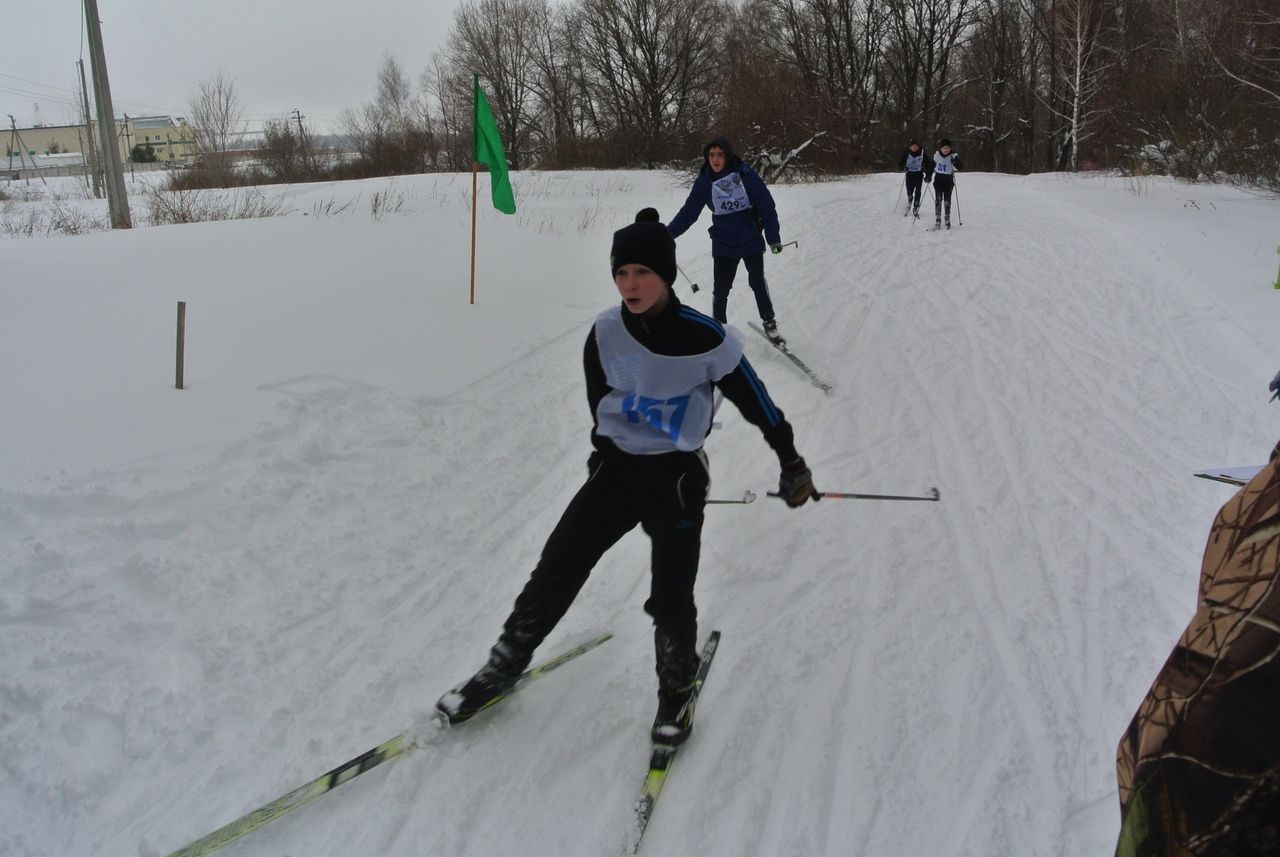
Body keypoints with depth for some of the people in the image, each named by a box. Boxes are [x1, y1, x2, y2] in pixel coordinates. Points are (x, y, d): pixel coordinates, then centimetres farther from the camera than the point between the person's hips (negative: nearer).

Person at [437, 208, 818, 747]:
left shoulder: (706, 340, -16)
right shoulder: (606, 333, -7)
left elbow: (756, 403, -5)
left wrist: (792, 464, 3)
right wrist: (610, 459, 15)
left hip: (679, 479, -3)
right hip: (614, 468, 3)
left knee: (670, 600, -4)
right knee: (555, 572, 2)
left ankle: (678, 687, 26)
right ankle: (505, 666, 22)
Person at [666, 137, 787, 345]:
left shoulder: (745, 174, -13)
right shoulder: (704, 181, -6)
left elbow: (766, 205, -11)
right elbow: (688, 212, -2)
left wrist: (773, 236, -13)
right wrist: (667, 234, -7)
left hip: (752, 241, -1)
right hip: (723, 245, 1)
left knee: (758, 283, 11)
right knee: (720, 290, 4)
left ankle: (770, 323, 28)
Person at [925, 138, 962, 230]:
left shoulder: (953, 155, -6)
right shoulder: (936, 155, 1)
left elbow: (957, 167, -16)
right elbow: (931, 166, 14)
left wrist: (955, 162, -35)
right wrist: (928, 176, 7)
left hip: (949, 180, -1)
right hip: (938, 179, 1)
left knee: (947, 200, 2)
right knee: (938, 199, -8)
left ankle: (947, 220, 14)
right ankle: (937, 220, -7)